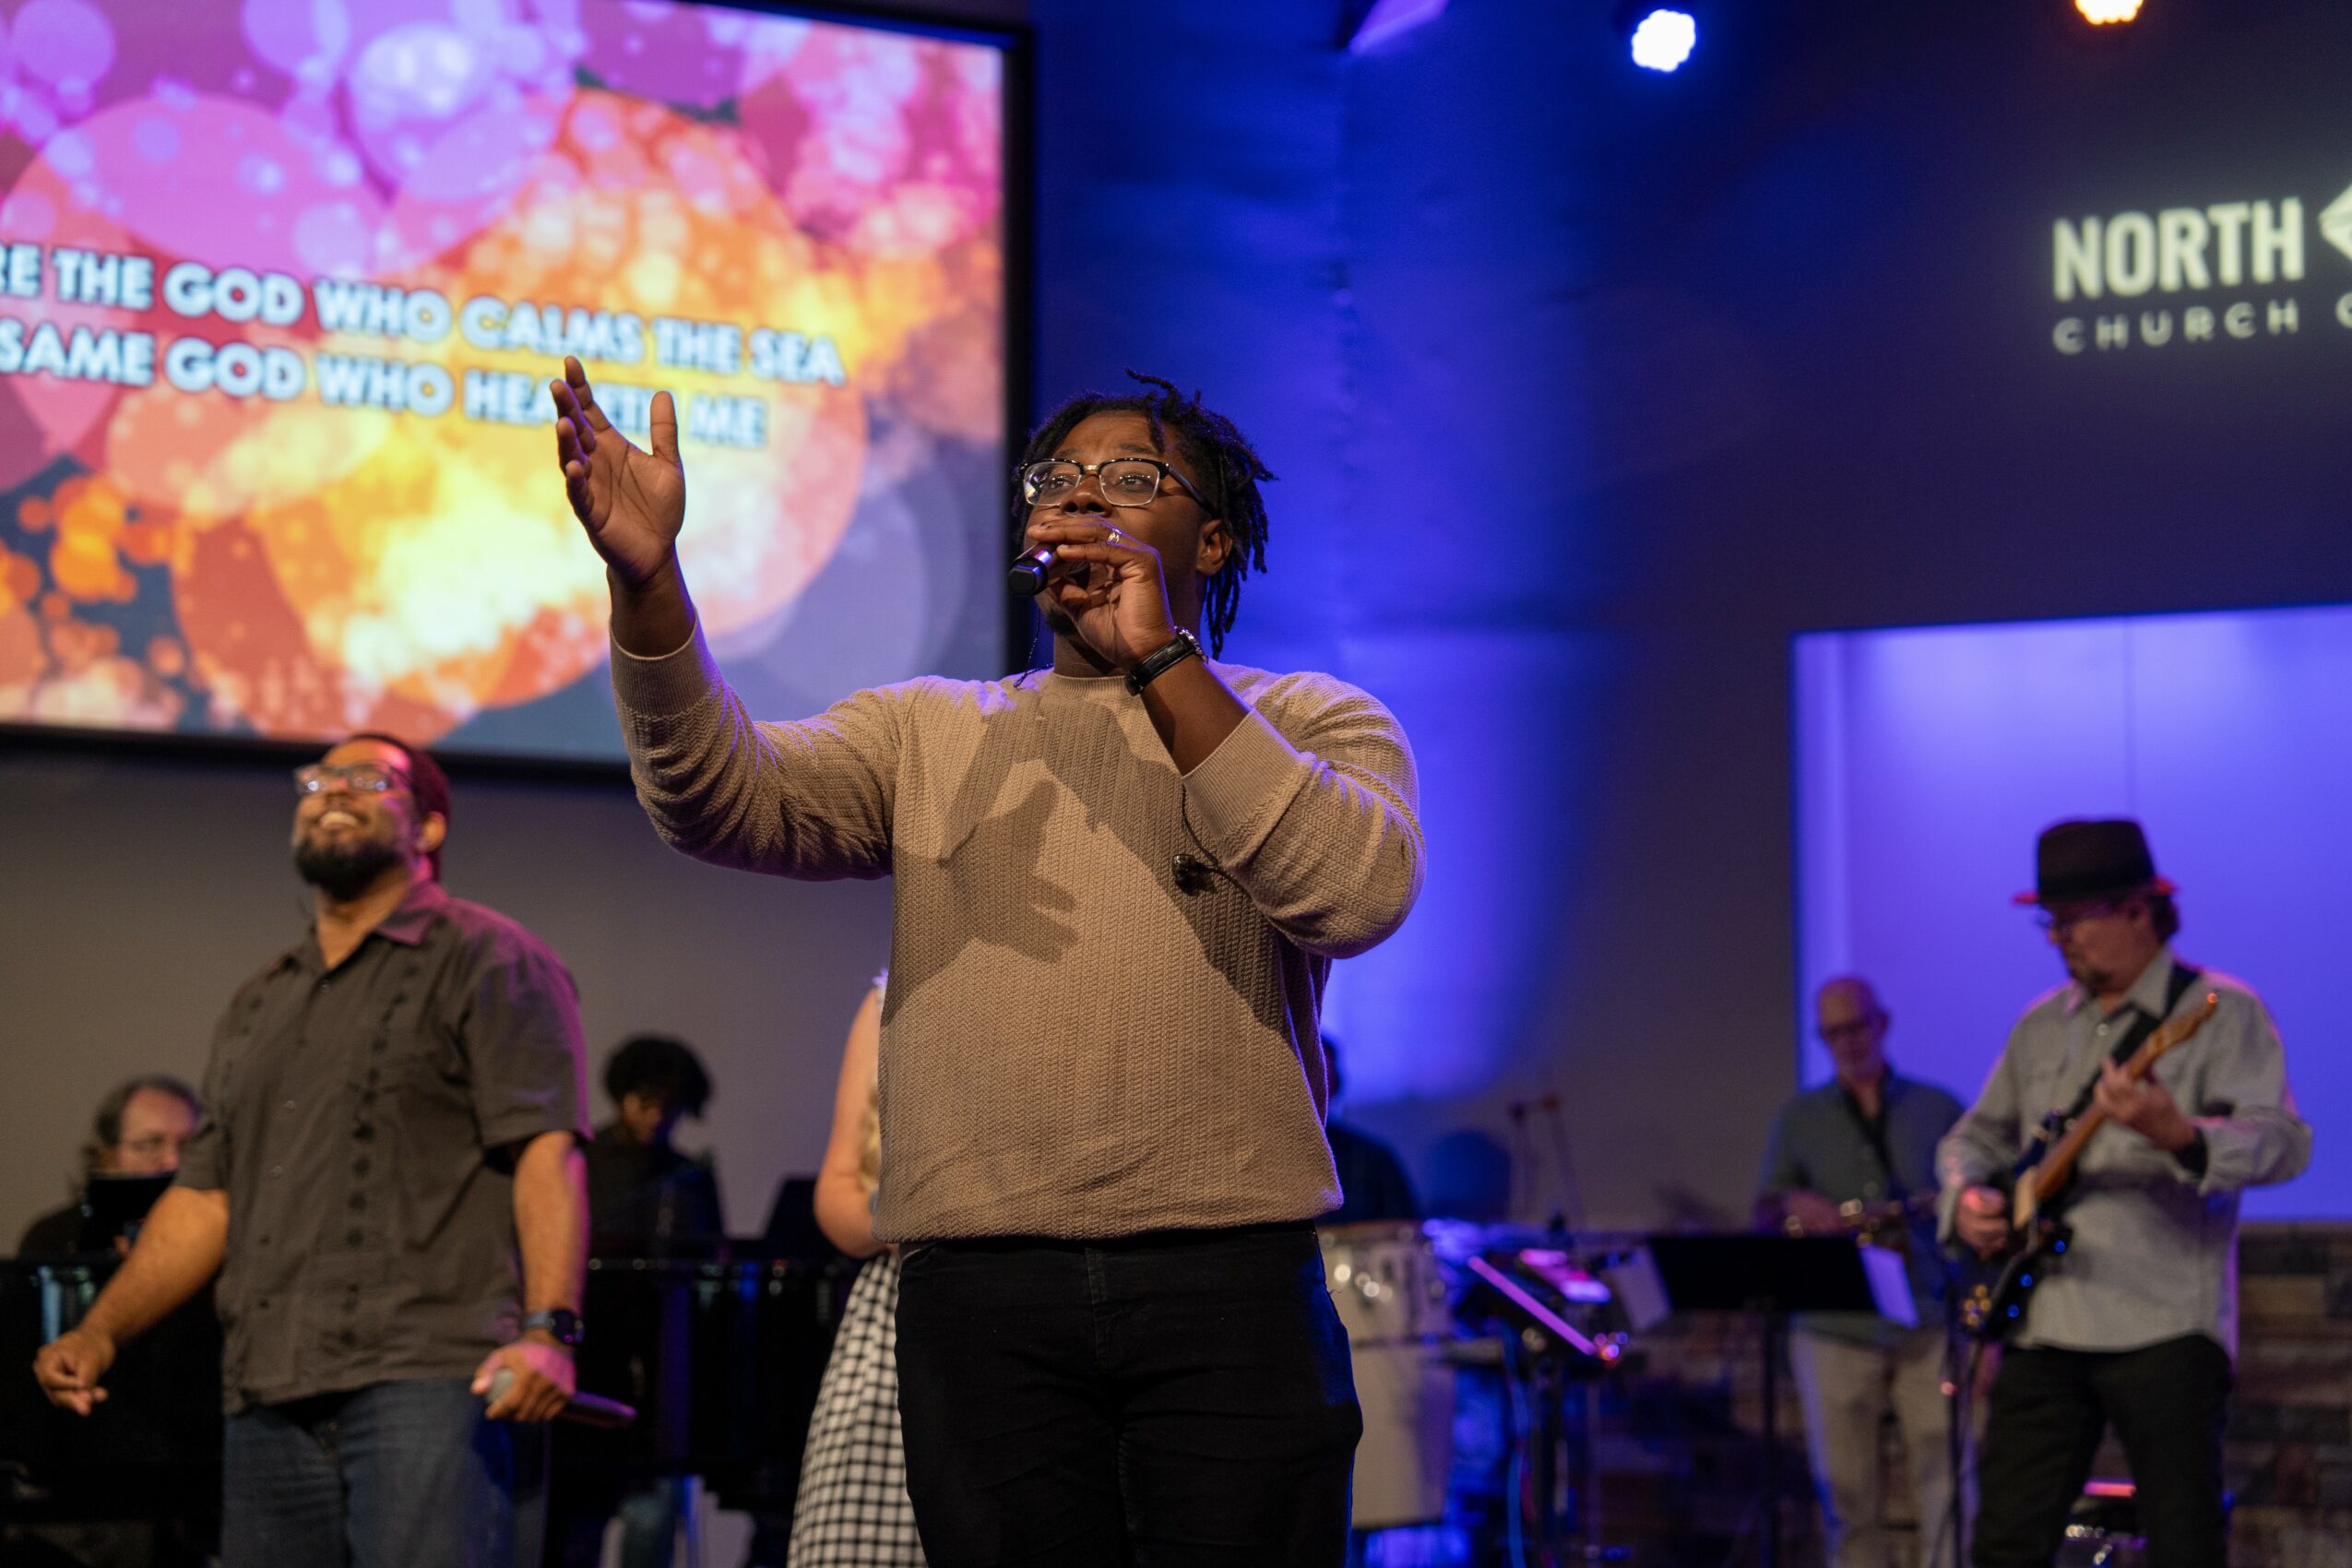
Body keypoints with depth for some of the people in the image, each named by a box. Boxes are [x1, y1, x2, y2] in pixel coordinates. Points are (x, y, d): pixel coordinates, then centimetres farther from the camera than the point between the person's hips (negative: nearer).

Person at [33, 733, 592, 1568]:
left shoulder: (487, 961, 3)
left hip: (429, 1382, -7)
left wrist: (548, 1329, -21)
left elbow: (545, 1153, -8)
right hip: (267, 1399, 7)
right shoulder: (256, 1005, 25)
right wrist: (100, 1331, 10)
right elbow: (207, 1195, 23)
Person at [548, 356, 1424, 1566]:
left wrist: (1162, 661, -11)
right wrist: (645, 578, -18)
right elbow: (724, 794, 0)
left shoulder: (1311, 723, 12)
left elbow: (1357, 894, -10)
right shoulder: (929, 733, 18)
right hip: (980, 1286, 2)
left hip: (1229, 1281, -1)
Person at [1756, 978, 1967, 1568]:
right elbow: (1764, 1210, 12)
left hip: (1927, 1327, -1)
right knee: (1847, 1495, 0)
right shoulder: (1799, 1118, 13)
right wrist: (1794, 1211, -12)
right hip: (1834, 1329, 1)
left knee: (1947, 1485, -8)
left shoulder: (1938, 1110, 10)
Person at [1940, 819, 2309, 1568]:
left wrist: (2177, 1136, -35)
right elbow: (1977, 1134, 27)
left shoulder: (2221, 1012, -3)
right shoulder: (2042, 1026, 17)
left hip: (2164, 1329, -6)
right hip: (2043, 1328, 6)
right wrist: (1967, 1197, 4)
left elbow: (2285, 1142, -15)